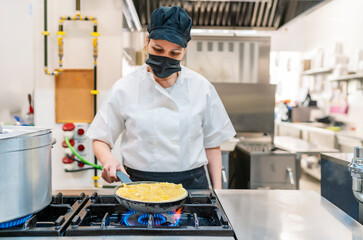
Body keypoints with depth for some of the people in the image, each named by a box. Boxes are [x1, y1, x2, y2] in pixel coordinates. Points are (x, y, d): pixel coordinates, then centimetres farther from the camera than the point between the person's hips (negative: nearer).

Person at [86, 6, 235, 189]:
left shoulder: (201, 88, 2)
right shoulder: (124, 88, -2)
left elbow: (212, 143, 8)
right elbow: (100, 139, 5)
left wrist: (217, 191, 5)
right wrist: (108, 160, -16)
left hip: (191, 184, 1)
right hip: (139, 185, 0)